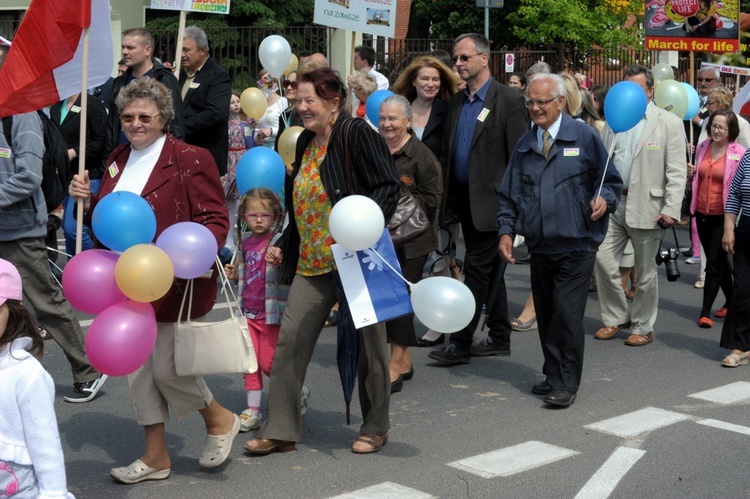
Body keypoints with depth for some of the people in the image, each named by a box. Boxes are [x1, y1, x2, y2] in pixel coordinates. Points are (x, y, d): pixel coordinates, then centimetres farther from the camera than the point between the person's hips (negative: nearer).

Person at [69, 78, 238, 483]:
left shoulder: (190, 159, -10)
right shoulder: (119, 160, 13)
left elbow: (215, 219, -12)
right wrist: (88, 201, 3)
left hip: (174, 283, -7)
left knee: (167, 367, -4)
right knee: (137, 366, 10)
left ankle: (219, 419, 25)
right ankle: (155, 457, 23)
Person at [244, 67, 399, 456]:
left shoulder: (358, 135, -10)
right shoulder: (306, 143, 14)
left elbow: (388, 189, -14)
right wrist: (282, 246, 17)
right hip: (310, 263, 8)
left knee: (367, 343, 6)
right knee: (290, 341, 2)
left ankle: (375, 428, 22)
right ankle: (279, 430, 10)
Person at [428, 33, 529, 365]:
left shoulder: (508, 100, -9)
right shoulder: (457, 102, 13)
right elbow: (446, 153, 15)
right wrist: (445, 198, 8)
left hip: (491, 200, -7)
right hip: (464, 199, 8)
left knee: (477, 269, -6)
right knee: (490, 272, 14)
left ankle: (460, 343, -1)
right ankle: (499, 338, 23)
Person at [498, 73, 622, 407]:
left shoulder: (584, 137, -1)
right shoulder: (524, 145, 12)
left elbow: (611, 180, 4)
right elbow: (510, 194, 14)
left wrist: (604, 199, -17)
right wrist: (506, 231, 3)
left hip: (576, 245, -5)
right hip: (539, 246, 5)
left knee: (566, 313, -10)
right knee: (546, 315, 11)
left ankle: (566, 384, -1)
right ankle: (554, 376, 24)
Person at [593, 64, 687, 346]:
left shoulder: (668, 123, -3)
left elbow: (676, 172, -8)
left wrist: (671, 209, -16)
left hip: (646, 207, -4)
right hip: (613, 204, 4)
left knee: (645, 271, 5)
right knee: (602, 260, 0)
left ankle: (642, 327, 19)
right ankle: (616, 318, 18)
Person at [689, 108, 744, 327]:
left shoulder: (739, 153, -10)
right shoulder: (703, 147, 6)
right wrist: (691, 174, -2)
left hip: (723, 215, -6)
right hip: (702, 213, 6)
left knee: (714, 263, -6)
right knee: (719, 261, 17)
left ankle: (706, 311, 1)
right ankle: (731, 301, 33)